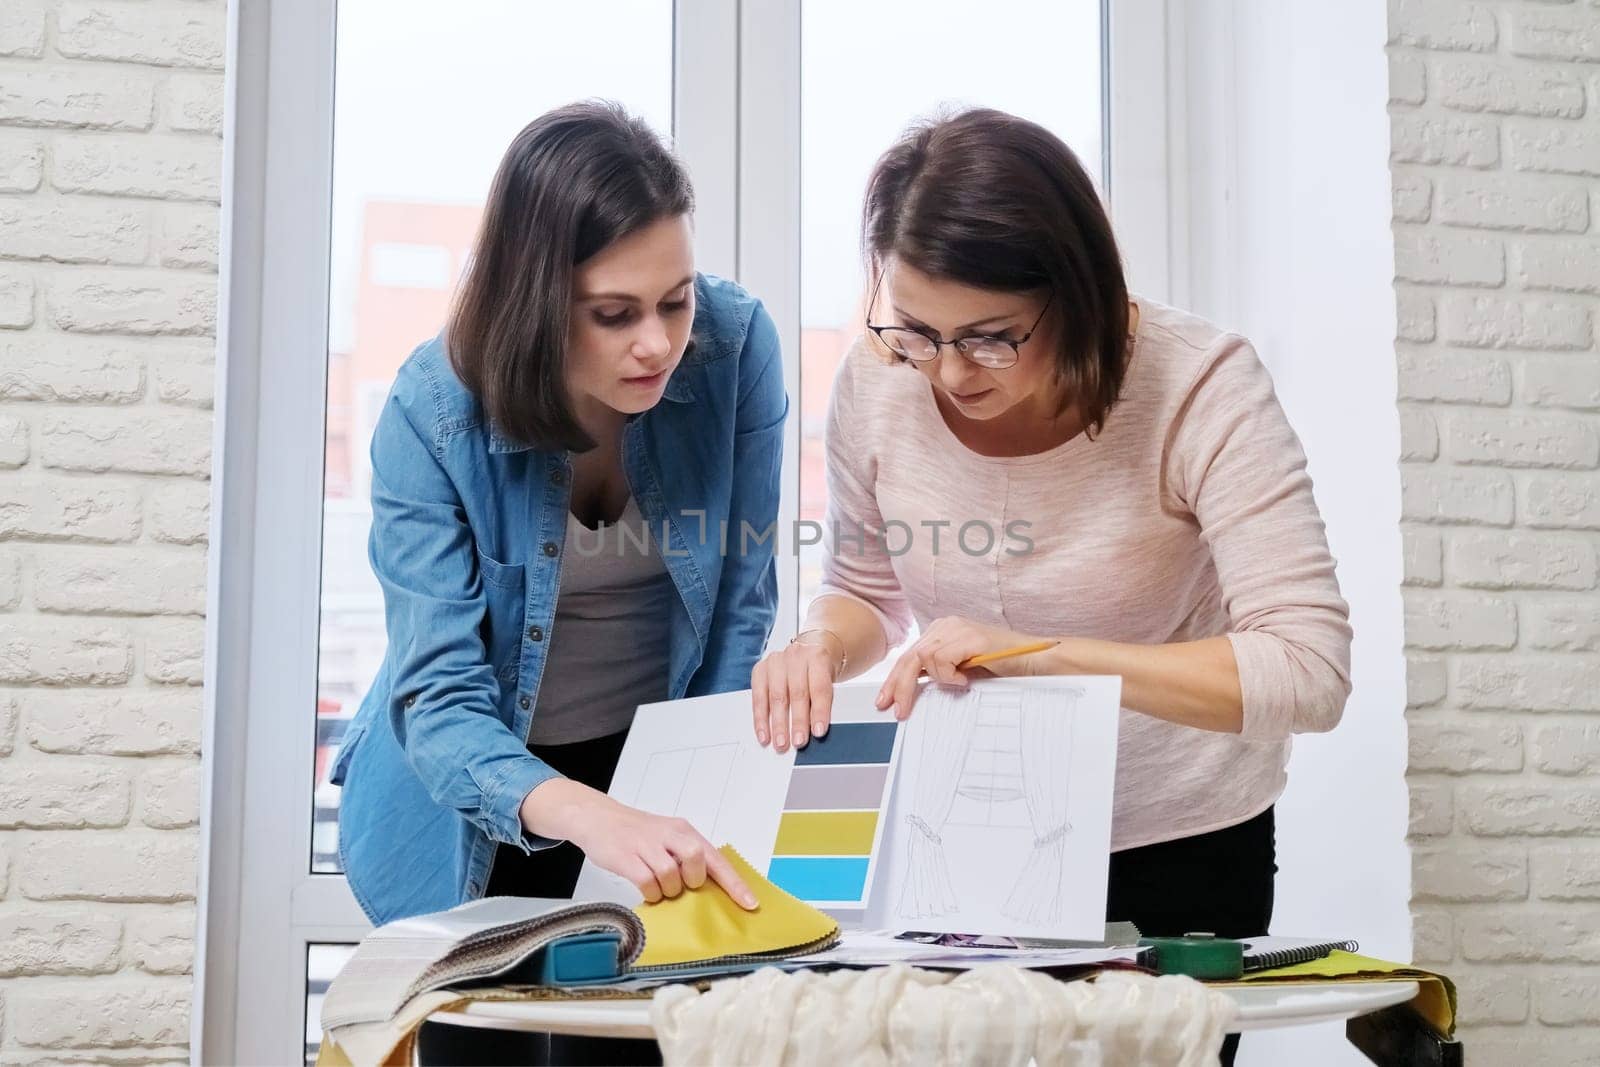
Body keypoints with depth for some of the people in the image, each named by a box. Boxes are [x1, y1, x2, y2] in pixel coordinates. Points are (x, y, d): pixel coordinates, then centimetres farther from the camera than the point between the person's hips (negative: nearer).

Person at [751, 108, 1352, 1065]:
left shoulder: (1201, 386, -24)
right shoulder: (878, 383, -13)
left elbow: (1309, 674, -30)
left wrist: (1045, 653, -36)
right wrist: (823, 645, -18)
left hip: (1179, 854, -3)